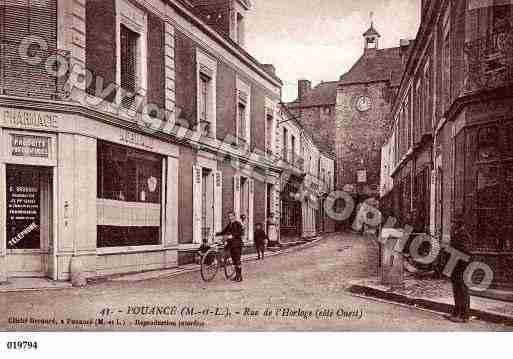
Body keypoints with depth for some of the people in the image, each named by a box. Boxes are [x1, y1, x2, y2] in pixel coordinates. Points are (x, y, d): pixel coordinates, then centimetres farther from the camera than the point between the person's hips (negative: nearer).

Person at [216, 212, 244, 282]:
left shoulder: (238, 224, -4)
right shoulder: (229, 225, 16)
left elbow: (240, 233, -17)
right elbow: (223, 232, 15)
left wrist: (232, 235, -29)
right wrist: (216, 234, 0)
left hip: (237, 244, -7)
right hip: (230, 244, 7)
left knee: (237, 260, -9)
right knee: (234, 260, 9)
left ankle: (239, 276, -4)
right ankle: (236, 275, 16)